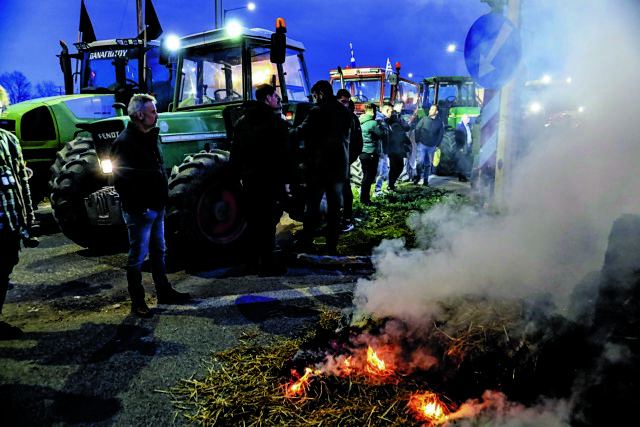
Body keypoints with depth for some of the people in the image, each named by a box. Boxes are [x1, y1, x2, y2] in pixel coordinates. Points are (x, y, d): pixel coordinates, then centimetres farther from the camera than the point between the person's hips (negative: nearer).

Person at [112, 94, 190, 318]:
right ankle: (137, 302, 15)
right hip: (140, 211, -9)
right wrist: (137, 206, -21)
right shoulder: (124, 142, -16)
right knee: (137, 256, 3)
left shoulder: (149, 137, 14)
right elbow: (121, 180, -21)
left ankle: (164, 292, 32)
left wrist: (163, 198, 15)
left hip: (156, 208, 9)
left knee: (158, 252, 18)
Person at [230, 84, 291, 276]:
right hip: (270, 179, -6)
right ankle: (267, 263, 2)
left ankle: (252, 260, 22)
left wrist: (238, 174, 17)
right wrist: (284, 178, -7)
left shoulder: (241, 122, 11)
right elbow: (284, 154, -12)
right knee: (267, 221, -2)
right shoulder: (276, 122, -9)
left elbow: (235, 153, 13)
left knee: (252, 219, 14)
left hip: (249, 179, 6)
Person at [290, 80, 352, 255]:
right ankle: (332, 246, 12)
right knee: (335, 206, 9)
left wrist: (287, 132, 1)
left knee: (312, 205, 5)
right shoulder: (345, 112, 10)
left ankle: (306, 242, 12)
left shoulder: (318, 111, -12)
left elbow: (301, 132, -16)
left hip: (319, 165, -5)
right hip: (340, 166, 5)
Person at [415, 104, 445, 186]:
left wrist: (437, 145, 4)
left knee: (428, 164, 10)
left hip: (432, 146, 1)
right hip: (422, 145, -1)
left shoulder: (439, 122, 1)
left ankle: (425, 180, 20)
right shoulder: (424, 119, -2)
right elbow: (417, 129, 0)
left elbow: (441, 134, 8)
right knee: (421, 161, -10)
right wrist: (417, 140, -5)